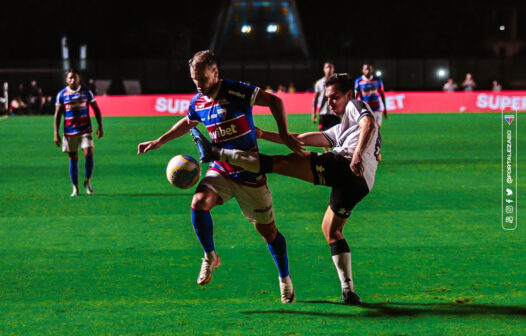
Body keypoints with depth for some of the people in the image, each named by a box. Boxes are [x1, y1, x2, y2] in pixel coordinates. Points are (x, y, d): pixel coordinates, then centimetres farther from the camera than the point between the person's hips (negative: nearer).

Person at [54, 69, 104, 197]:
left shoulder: (86, 92, 3)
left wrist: (100, 127, 2)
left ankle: (87, 181, 6)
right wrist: (56, 134, 0)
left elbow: (96, 110, 9)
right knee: (73, 159, 3)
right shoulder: (61, 95, 2)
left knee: (89, 154, -14)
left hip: (85, 130, 0)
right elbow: (57, 114, 5)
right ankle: (75, 188, 10)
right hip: (70, 132, 0)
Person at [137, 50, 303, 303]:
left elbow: (274, 101, -13)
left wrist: (284, 135, -20)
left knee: (267, 230, 5)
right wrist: (159, 142, 23)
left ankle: (285, 279, 28)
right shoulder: (197, 103, 0)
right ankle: (210, 257, -3)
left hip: (250, 174, -4)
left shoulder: (236, 92, -18)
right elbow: (187, 123, 23)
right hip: (220, 170, 4)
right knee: (199, 203, -26)